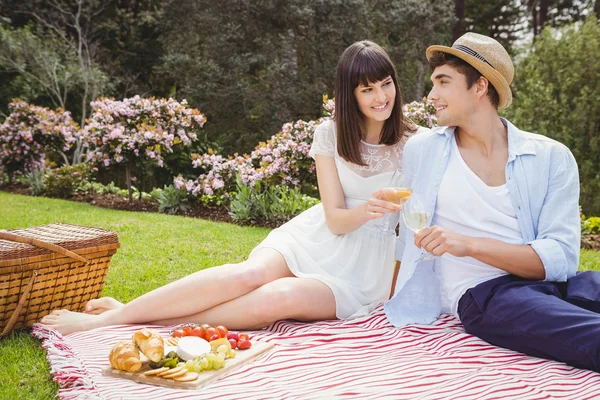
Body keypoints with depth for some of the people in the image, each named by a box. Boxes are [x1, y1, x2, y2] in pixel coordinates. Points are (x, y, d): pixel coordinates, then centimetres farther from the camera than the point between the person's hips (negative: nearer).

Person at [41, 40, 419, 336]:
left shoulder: (413, 144, -4)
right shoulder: (331, 135, -1)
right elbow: (335, 219, -6)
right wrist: (367, 210, -27)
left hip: (366, 264, -1)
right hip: (320, 237, 2)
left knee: (280, 296, -33)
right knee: (250, 273, -33)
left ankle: (136, 319, -30)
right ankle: (119, 313, -26)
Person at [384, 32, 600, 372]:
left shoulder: (552, 158, 4)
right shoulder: (421, 150, 8)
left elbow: (561, 258, -6)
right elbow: (409, 237, 20)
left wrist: (469, 245, -17)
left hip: (552, 283, 3)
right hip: (482, 294, -2)